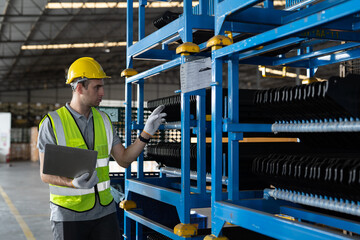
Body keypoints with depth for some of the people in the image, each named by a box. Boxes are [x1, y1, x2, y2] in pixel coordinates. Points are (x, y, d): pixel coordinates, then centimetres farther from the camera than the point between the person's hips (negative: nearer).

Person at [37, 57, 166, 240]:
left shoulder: (103, 120, 4)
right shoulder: (52, 123, -11)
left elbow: (124, 160, 5)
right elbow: (46, 174, -11)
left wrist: (147, 132, -8)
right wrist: (75, 184, -31)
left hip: (104, 210, 4)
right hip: (69, 214, -4)